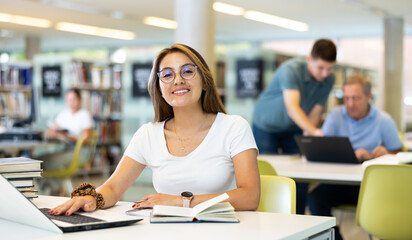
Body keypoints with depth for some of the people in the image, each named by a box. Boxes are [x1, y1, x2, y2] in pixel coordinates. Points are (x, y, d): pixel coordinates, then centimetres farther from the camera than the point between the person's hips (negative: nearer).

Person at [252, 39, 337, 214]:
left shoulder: (329, 79, -15)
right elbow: (292, 107, -47)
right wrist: (315, 131, -60)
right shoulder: (291, 70, -33)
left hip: (294, 128, 4)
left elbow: (315, 112, -11)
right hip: (267, 124, -4)